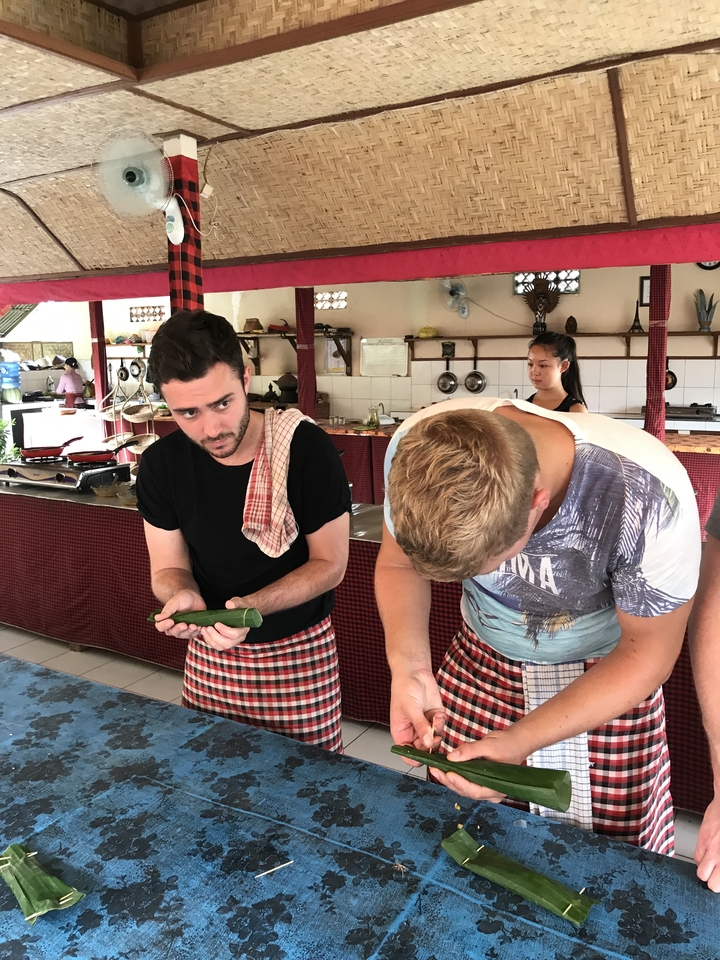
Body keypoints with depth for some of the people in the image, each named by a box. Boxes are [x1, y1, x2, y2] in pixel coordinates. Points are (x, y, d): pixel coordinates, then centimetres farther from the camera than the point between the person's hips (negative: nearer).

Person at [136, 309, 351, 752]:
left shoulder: (307, 449, -20)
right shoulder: (161, 465, -9)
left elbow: (329, 564, -12)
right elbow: (169, 567, 0)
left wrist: (252, 606, -27)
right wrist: (183, 596, -24)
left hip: (302, 654, -3)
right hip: (209, 655, 3)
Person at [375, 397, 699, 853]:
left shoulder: (650, 496, -35)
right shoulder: (418, 448, -27)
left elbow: (647, 650, -19)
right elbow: (397, 564, -8)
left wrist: (522, 741, -27)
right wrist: (409, 670, -24)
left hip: (610, 674, -2)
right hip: (480, 661, 3)